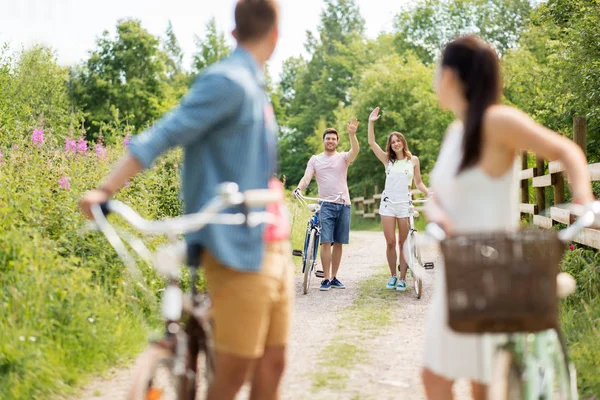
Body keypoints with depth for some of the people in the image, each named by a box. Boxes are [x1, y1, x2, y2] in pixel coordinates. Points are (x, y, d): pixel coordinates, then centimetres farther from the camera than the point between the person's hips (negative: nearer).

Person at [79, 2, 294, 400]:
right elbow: (163, 135, -20)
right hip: (238, 247, -9)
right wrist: (105, 191, -29)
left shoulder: (254, 86, 15)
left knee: (271, 365, 10)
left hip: (272, 244, 9)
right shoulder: (228, 82, -12)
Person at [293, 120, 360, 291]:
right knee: (326, 242, -11)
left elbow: (355, 150, -14)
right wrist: (299, 189, -21)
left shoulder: (343, 157, 7)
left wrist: (352, 134, -32)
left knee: (338, 243, 5)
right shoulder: (315, 159, 10)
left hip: (343, 204, 1)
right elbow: (306, 178, 0)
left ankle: (334, 278, 14)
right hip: (326, 205, -1)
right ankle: (326, 279, -9)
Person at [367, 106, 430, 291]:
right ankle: (393, 276, 12)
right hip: (388, 203, 1)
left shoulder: (413, 160, 7)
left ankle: (402, 278, 5)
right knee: (390, 242, -1)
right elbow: (371, 143, -1)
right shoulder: (388, 159, 9)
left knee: (403, 242, 0)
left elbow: (418, 182, 11)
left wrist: (430, 194, -6)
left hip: (405, 203, -1)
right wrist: (371, 123, -9)